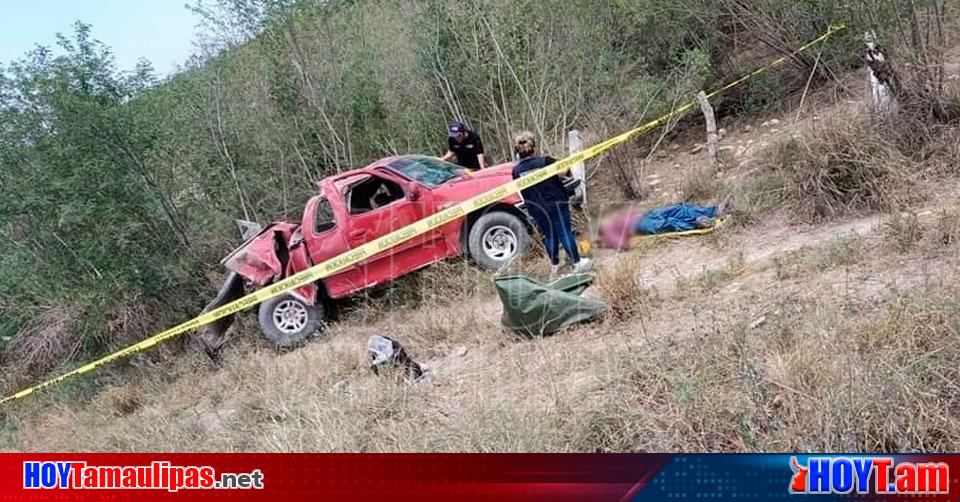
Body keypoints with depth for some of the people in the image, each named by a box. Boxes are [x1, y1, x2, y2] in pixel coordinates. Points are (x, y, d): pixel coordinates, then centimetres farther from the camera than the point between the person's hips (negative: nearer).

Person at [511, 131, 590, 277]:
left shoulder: (516, 170, -9)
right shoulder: (545, 162, -19)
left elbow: (520, 191, 3)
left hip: (536, 209, 3)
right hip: (556, 204, -3)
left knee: (549, 236, 18)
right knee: (565, 232, 9)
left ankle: (554, 267, 29)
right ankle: (577, 263, 19)